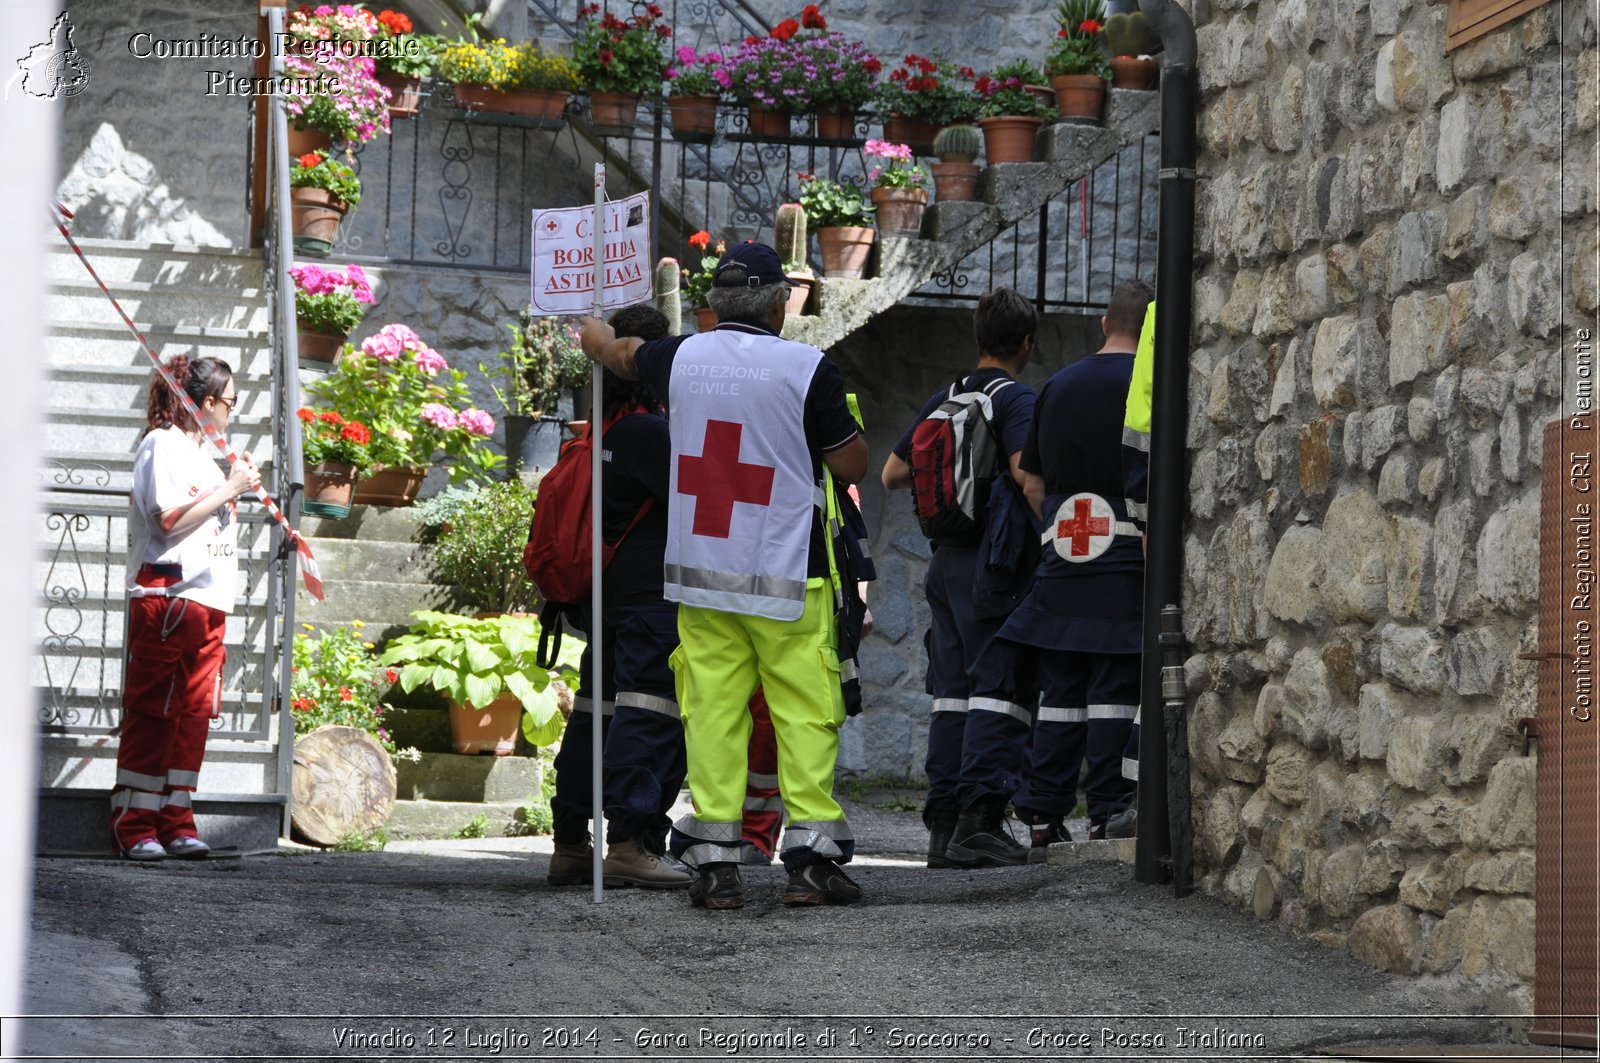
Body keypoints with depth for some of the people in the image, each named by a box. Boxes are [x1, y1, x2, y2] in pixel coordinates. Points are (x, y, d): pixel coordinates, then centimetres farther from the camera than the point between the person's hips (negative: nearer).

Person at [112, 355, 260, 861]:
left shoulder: (203, 451, 22)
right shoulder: (163, 445, -7)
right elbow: (171, 520, -17)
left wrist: (240, 484, 15)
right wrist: (229, 489, -12)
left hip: (209, 599, 9)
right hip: (166, 593, -9)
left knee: (195, 713, 5)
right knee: (151, 712, -5)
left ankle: (176, 820, 7)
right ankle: (134, 825, -4)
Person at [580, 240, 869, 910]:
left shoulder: (680, 358, 3)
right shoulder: (807, 369, -9)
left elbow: (615, 353, 26)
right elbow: (852, 466, -1)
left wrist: (594, 330, 50)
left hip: (701, 575, 3)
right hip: (788, 578, -3)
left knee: (711, 711, 5)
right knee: (805, 713, 2)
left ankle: (714, 861, 3)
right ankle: (812, 859, -1)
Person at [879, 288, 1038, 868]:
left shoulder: (943, 399, 13)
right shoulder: (1016, 398, -8)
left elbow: (891, 475, 19)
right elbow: (1025, 469, -25)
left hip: (944, 557, 7)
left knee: (951, 690, 9)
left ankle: (941, 826, 7)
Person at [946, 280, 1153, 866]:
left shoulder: (1057, 386, 14)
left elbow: (1032, 484, 17)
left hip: (1062, 559, 5)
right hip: (1129, 561, -5)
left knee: (1059, 690, 9)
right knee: (1116, 690, -3)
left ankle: (1042, 814, 8)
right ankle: (1108, 814, -3)